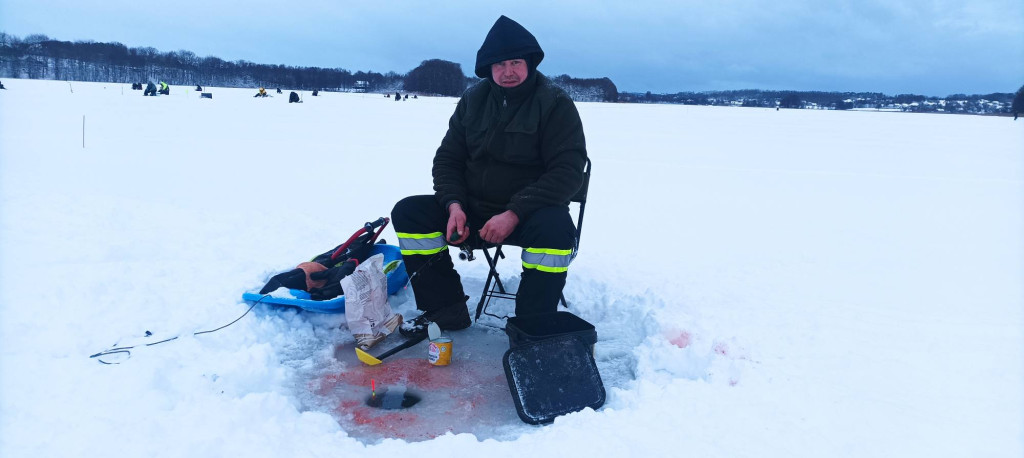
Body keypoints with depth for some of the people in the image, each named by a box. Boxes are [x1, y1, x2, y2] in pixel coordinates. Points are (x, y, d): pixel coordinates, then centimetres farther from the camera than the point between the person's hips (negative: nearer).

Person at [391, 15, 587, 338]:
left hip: (530, 213, -4)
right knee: (408, 212, -10)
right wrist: (454, 205, -12)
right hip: (472, 211, 5)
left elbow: (568, 171, -17)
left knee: (555, 228, -38)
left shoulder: (556, 104, -9)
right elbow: (447, 160, 9)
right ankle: (445, 310, -4)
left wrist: (514, 214, -27)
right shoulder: (473, 100, 5)